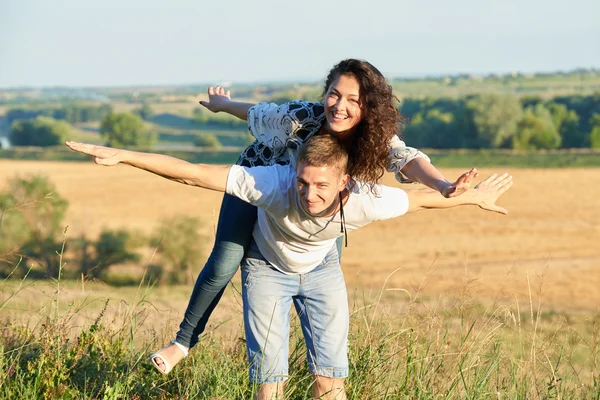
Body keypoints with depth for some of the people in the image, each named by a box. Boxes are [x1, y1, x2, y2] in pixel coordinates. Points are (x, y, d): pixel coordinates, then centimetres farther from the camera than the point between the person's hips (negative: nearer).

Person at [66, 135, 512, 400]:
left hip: (321, 269, 2)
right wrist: (121, 155, -45)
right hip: (267, 267, -1)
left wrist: (473, 197, -2)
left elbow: (422, 198, -16)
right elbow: (192, 173, -42)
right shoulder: (273, 184, -44)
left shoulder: (366, 203, -37)